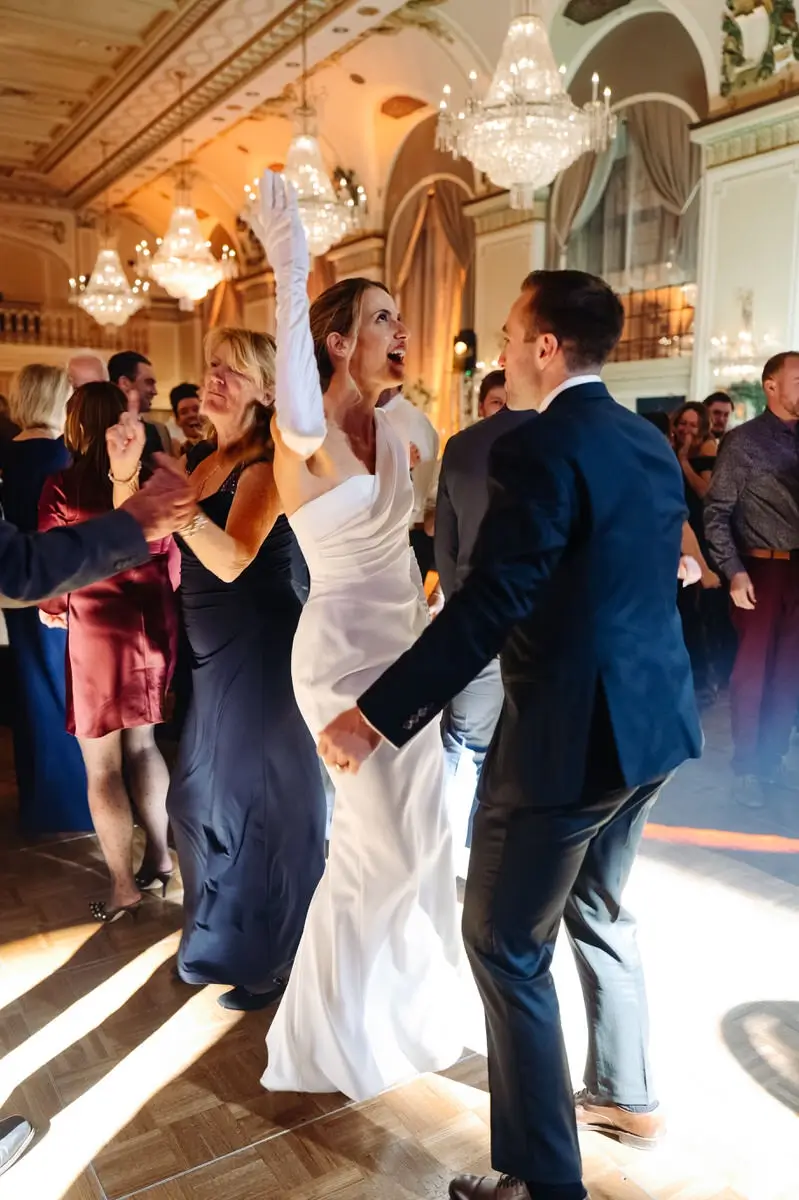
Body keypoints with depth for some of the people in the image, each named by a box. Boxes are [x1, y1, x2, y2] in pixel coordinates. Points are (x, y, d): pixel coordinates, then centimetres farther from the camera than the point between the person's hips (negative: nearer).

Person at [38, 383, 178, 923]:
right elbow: (170, 555, 4)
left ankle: (124, 888, 17)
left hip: (98, 629, -4)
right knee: (142, 743, 21)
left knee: (102, 765, 8)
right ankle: (159, 857, 29)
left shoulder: (62, 487, -10)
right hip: (154, 624, 5)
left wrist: (55, 607, 18)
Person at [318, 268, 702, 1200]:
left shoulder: (540, 448, -18)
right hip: (650, 717, 9)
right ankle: (627, 1096, 43)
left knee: (505, 942, 6)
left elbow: (486, 610, -25)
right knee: (599, 910, 26)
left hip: (568, 733, -9)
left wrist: (375, 718, -22)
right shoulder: (652, 445, 8)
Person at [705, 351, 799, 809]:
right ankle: (746, 767, 17)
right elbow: (716, 513, -7)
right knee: (753, 670, 2)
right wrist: (734, 572, -15)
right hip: (762, 568, -5)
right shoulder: (744, 441, -5)